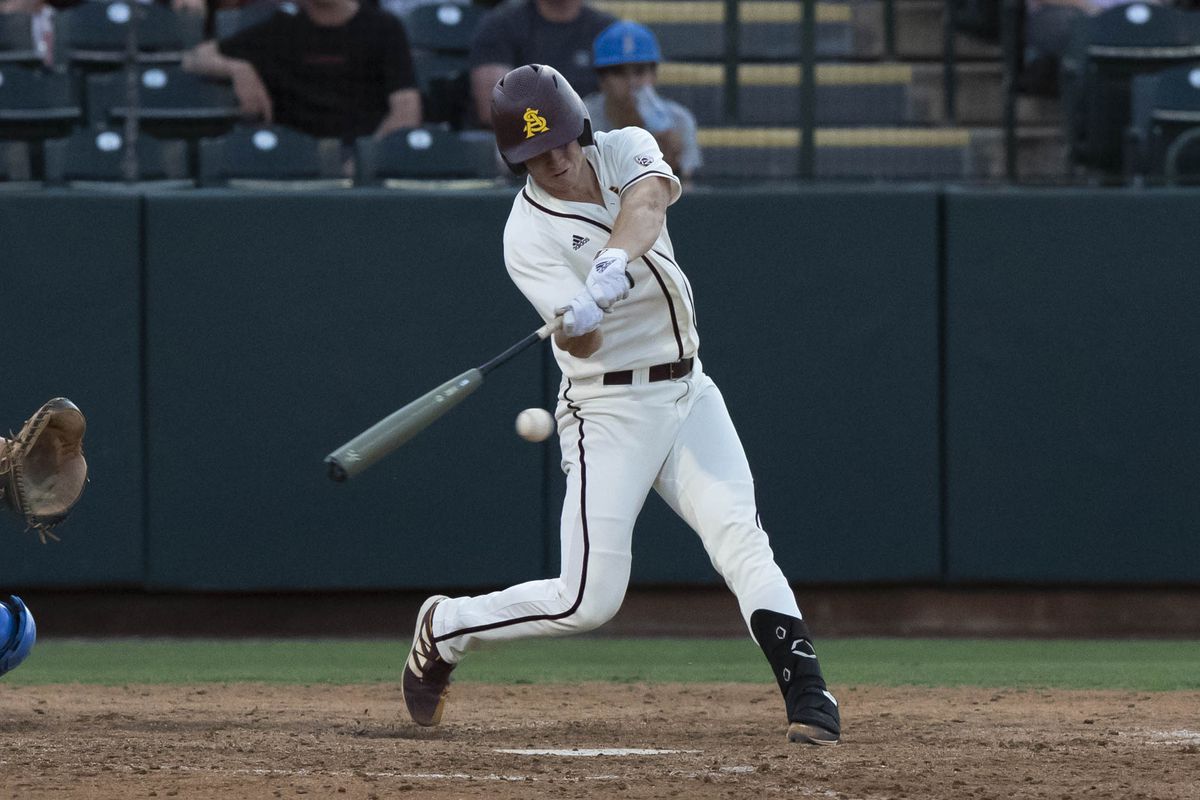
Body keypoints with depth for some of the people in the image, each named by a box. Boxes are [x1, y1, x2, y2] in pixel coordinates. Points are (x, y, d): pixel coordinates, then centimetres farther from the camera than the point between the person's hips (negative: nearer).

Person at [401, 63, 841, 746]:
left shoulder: (626, 150, -2)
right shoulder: (529, 236, -15)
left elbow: (649, 199, -26)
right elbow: (583, 344, -25)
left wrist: (612, 262, -45)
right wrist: (580, 322, -49)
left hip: (688, 394, 4)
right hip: (609, 411, -4)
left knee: (740, 537, -15)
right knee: (589, 600, -7)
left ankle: (808, 696, -19)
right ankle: (444, 629, 15)